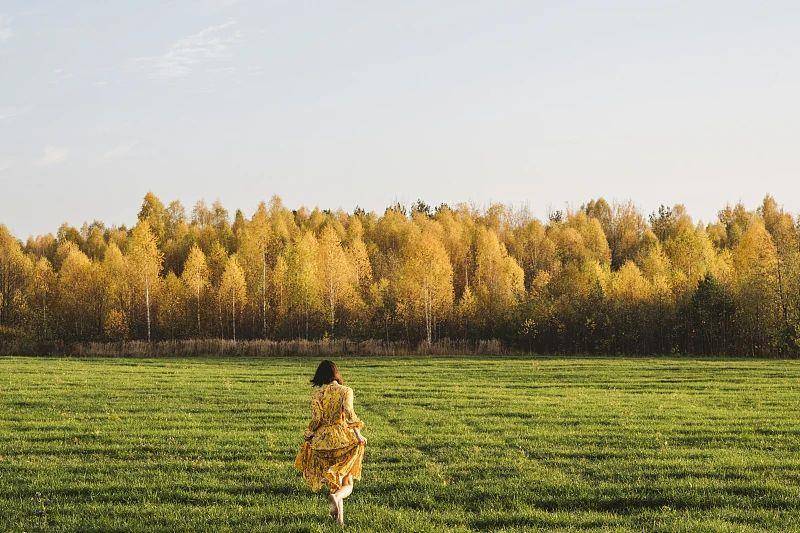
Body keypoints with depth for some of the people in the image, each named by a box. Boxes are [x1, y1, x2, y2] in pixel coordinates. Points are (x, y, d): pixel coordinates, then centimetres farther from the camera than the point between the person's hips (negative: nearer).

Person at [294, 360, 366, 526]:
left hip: (323, 440, 2)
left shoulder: (317, 394, 3)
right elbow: (348, 412, -17)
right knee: (347, 484, 5)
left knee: (333, 481, 16)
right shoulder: (345, 391, -1)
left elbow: (316, 419, -4)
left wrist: (308, 438, 9)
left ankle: (339, 517, 10)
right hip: (344, 439, -2)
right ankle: (336, 496, -27)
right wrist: (357, 433, -12)